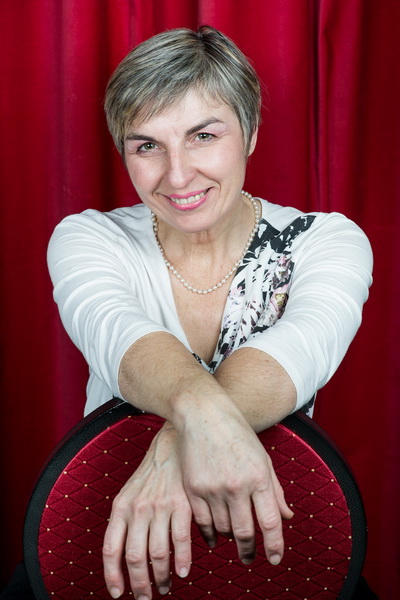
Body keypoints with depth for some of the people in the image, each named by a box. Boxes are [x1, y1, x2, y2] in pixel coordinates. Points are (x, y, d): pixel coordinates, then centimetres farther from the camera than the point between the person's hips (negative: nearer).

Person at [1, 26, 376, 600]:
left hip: (271, 535, 0)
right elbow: (116, 331, -24)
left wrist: (174, 448, -42)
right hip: (108, 531, 0)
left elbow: (302, 345, -24)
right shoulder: (87, 239, -3)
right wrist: (199, 408, -46)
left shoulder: (329, 241, -4)